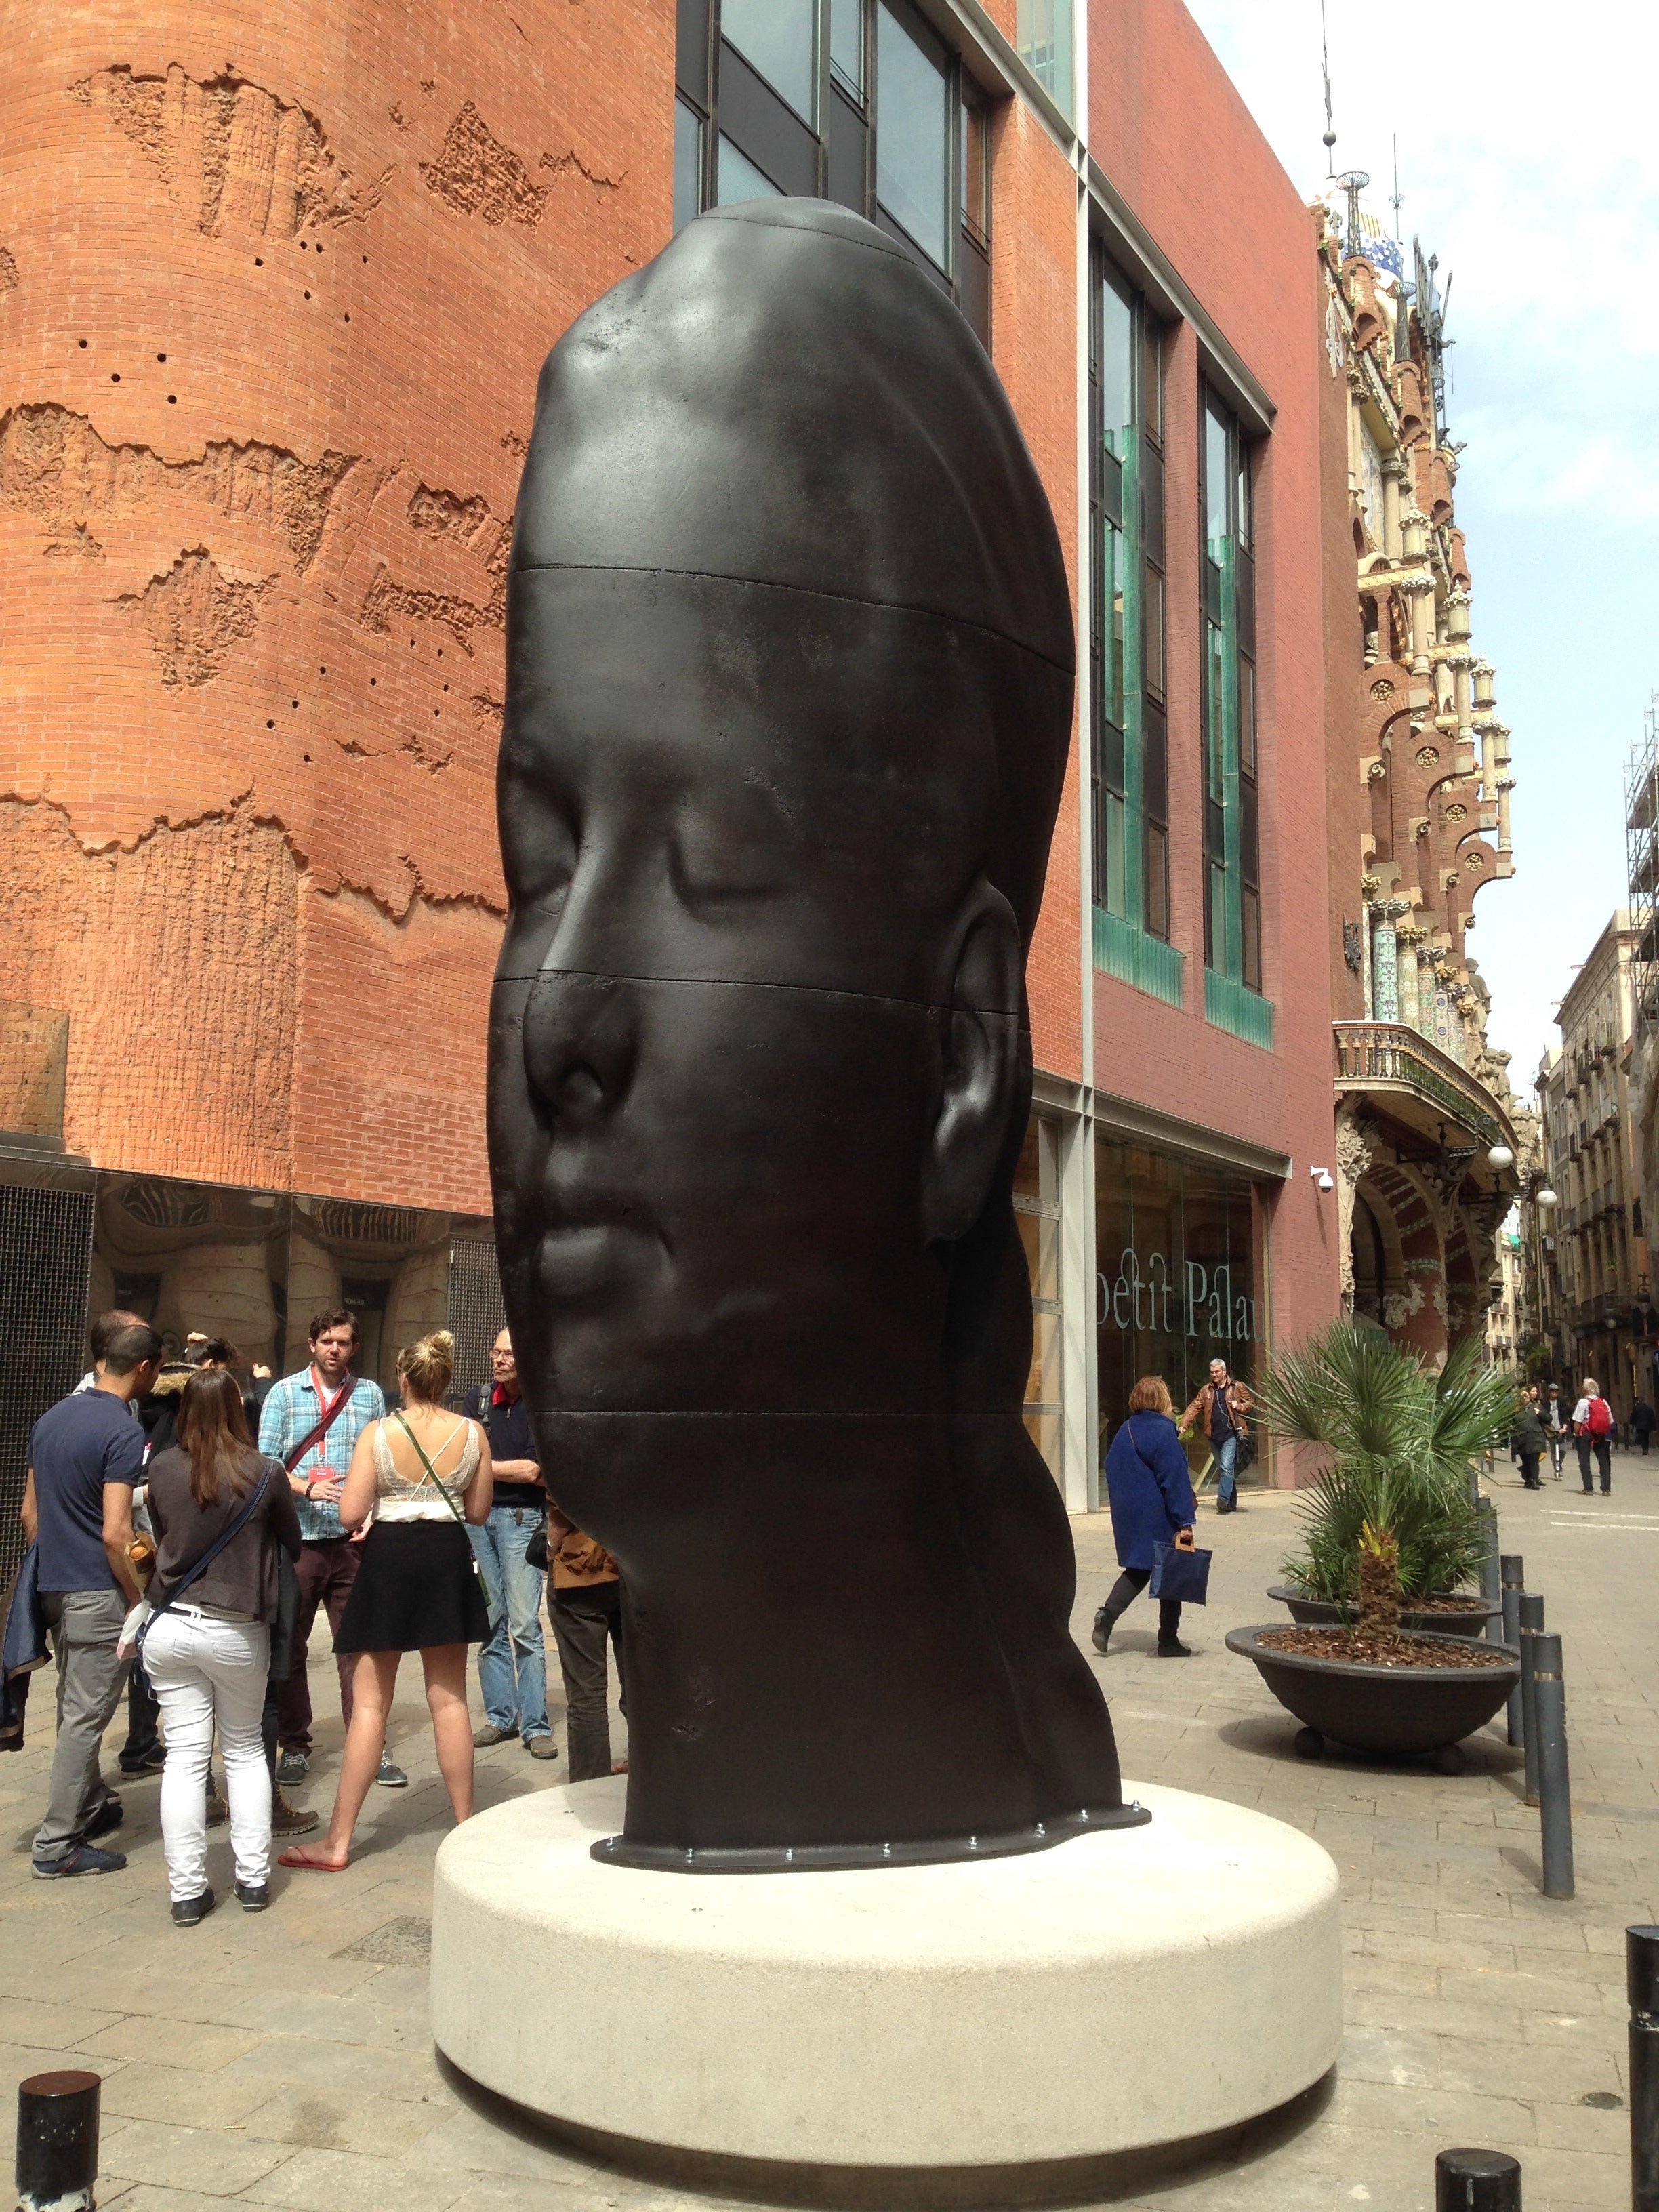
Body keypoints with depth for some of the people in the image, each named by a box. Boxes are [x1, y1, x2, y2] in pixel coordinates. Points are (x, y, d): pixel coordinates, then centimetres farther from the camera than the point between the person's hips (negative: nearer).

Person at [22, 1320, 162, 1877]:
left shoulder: (52, 1418, 8)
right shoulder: (123, 1432, -18)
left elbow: (29, 1511, 14)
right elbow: (115, 1534, -22)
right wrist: (142, 1603, -11)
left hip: (55, 1586, 9)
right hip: (98, 1592, -8)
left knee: (75, 1709, 20)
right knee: (85, 1717, 0)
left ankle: (92, 1805, 35)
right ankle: (57, 1845, 5)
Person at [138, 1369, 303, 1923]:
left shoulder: (162, 1468, -4)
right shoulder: (265, 1473, -11)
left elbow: (160, 1534, 10)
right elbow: (293, 1543, 4)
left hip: (170, 1625, 1)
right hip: (237, 1632, -1)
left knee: (185, 1756, 6)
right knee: (245, 1751, 15)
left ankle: (187, 1890, 8)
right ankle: (253, 1878, 15)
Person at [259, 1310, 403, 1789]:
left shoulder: (369, 1395, 8)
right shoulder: (285, 1393, 4)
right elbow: (265, 1462, -2)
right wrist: (307, 1488, -17)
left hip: (353, 1538, 1)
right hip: (298, 1538, -1)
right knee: (290, 1645, 7)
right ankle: (294, 1745, 19)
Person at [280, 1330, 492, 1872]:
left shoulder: (378, 1433, -10)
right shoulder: (472, 1433, -3)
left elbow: (350, 1515, -10)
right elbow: (478, 1512, 5)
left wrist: (388, 1497, 9)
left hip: (389, 1558, -2)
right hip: (449, 1557, 2)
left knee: (369, 1703, 4)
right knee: (448, 1697, 13)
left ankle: (338, 1841, 7)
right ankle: (465, 1823, 20)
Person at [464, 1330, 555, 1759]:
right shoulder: (476, 1401, 9)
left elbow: (534, 1470, -10)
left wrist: (483, 1465, -3)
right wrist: (516, 1470, -7)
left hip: (521, 1517, -4)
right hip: (478, 1516, 4)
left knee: (524, 1625, -7)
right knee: (491, 1624, 7)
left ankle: (535, 1725, -2)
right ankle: (500, 1717, 15)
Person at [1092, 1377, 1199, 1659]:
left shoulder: (1124, 1431, 7)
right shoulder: (1163, 1431, -15)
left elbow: (1113, 1472, 12)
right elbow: (1176, 1479, -17)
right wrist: (1185, 1521, -15)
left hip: (1129, 1518, 6)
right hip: (1159, 1519, -6)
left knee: (1137, 1570, 16)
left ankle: (1107, 1615, -6)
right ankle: (1168, 1640, 12)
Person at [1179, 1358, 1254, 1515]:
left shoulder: (1237, 1387, 2)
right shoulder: (1206, 1390, 11)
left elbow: (1251, 1403, 8)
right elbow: (1194, 1407, 5)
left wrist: (1239, 1406, -12)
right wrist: (1184, 1424, -7)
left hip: (1231, 1434, -5)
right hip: (1214, 1436, 5)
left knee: (1226, 1467, -17)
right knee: (1222, 1469, 10)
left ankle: (1223, 1500, -19)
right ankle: (1231, 1504, 18)